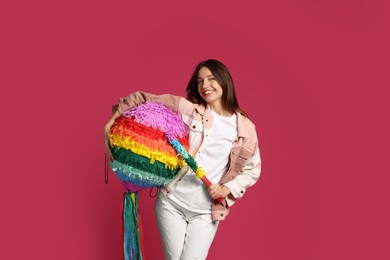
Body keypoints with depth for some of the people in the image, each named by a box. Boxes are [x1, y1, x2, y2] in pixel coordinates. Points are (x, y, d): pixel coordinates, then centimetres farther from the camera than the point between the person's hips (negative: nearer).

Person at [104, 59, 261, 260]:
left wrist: (226, 190, -6)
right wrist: (110, 125, -8)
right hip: (171, 202, 0)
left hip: (207, 211, 0)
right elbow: (141, 100, -1)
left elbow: (252, 169, 8)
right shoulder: (186, 108, -4)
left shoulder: (245, 128, -1)